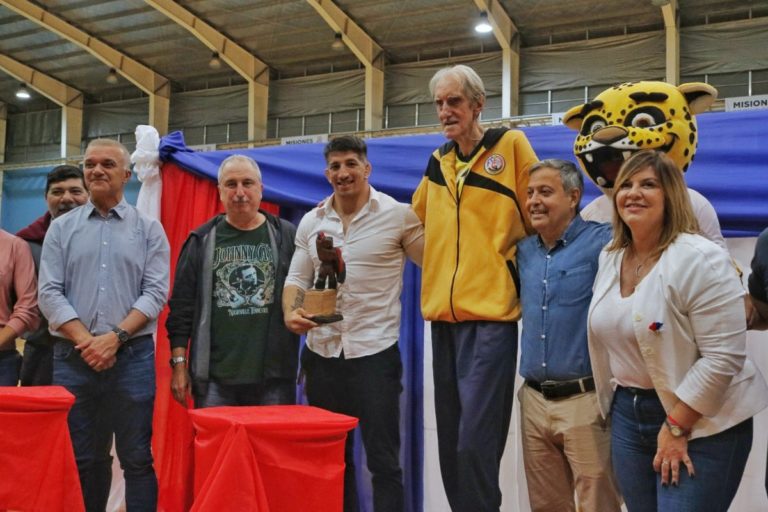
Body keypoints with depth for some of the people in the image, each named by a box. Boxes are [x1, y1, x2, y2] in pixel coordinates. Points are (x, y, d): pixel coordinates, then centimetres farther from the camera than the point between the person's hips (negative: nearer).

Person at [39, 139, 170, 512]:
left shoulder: (149, 229, 6)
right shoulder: (61, 228, 9)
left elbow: (155, 292, -2)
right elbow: (49, 293, 1)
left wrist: (116, 336, -14)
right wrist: (85, 341, -11)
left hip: (132, 355, -2)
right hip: (73, 356, 2)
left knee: (137, 457, 2)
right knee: (81, 458, 9)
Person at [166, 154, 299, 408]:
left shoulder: (287, 237, 7)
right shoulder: (202, 241, 8)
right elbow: (181, 306, 7)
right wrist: (179, 363, 1)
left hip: (275, 376, 0)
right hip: (214, 377, 0)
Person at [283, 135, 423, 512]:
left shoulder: (398, 216, -5)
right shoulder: (310, 222, 8)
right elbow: (297, 278, 11)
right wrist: (291, 313, -8)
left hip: (375, 353, -4)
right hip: (321, 354, 5)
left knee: (383, 460, 2)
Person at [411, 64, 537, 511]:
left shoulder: (511, 145, -3)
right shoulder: (438, 162, 14)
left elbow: (539, 220, -2)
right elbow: (418, 221, 27)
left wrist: (515, 272, -2)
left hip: (490, 314, -6)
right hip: (443, 315, 6)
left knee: (475, 443, -9)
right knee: (450, 442, 12)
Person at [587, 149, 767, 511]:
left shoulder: (700, 259, -16)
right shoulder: (609, 257, 7)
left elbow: (723, 357, -21)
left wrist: (676, 427, -18)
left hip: (701, 424, -7)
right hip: (627, 414, 7)